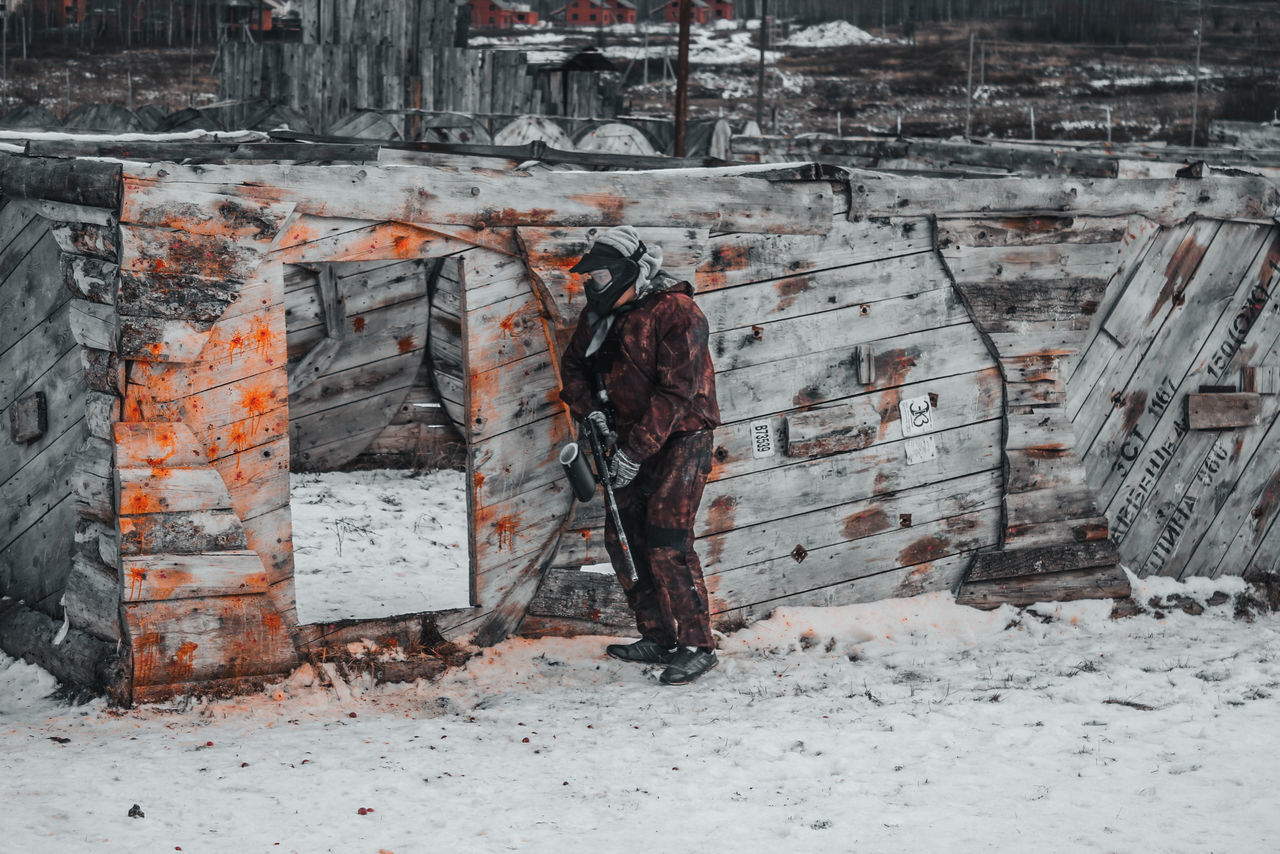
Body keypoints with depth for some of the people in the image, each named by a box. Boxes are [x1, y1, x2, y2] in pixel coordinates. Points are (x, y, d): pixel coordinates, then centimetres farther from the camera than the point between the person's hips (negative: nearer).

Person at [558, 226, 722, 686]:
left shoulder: (676, 313, -18)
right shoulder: (600, 314, 7)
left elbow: (676, 392, -23)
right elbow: (573, 366, 20)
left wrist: (634, 452, -25)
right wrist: (591, 409, 0)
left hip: (681, 437, -8)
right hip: (631, 439, 8)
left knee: (666, 540, -17)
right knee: (623, 537, 6)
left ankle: (697, 645, -11)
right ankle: (658, 638, 16)